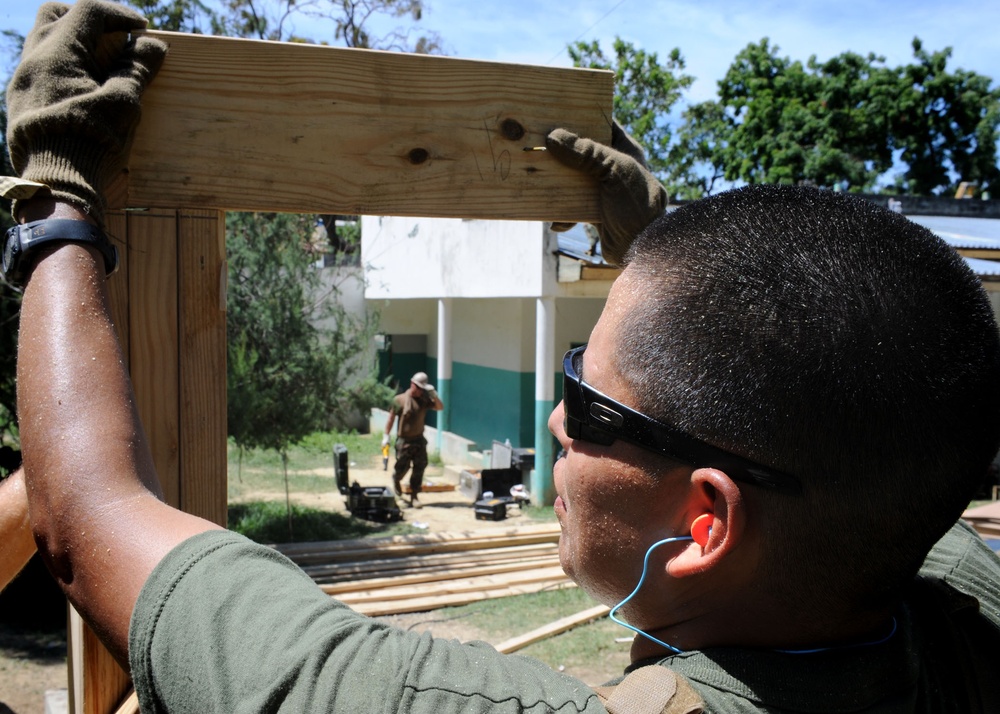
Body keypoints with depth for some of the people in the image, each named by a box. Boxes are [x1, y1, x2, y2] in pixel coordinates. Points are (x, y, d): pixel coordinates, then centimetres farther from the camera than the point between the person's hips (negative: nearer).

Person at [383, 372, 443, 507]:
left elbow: (440, 407, 0)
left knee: (419, 468, 0)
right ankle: (396, 480, 39)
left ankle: (414, 495, 10)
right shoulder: (400, 399, -6)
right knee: (402, 467, 3)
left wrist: (433, 394, -14)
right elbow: (391, 418, -2)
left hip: (419, 440, 3)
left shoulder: (424, 400, 4)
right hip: (404, 440, -3)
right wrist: (386, 435, -4)